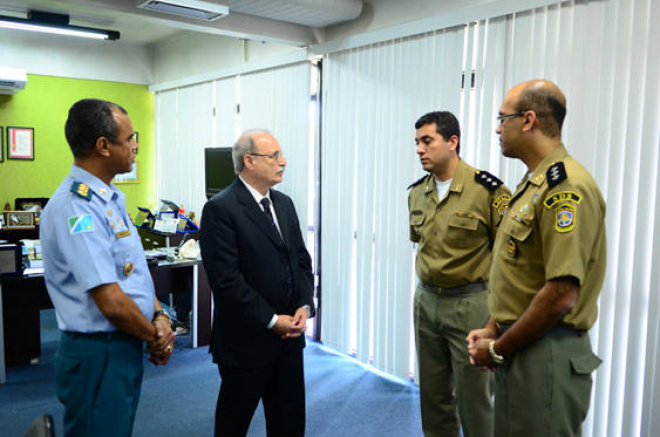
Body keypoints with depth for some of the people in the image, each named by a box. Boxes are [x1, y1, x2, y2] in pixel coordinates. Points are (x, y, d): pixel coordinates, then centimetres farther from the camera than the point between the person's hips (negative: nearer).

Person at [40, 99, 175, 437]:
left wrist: (159, 316, -3)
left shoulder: (109, 198, 8)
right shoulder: (76, 208, -23)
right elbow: (112, 303, -26)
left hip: (125, 347, 9)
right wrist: (155, 339, -10)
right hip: (98, 356, -9)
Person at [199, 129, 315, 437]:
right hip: (246, 340, -6)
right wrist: (271, 320, -16)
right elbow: (226, 279, -20)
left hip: (289, 335, 7)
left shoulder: (284, 204, 9)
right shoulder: (220, 209, -15)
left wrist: (304, 306, -3)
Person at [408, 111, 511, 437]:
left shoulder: (487, 190, -15)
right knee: (432, 396, 18)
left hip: (470, 304, -6)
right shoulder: (417, 192, 5)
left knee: (474, 398, 7)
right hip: (425, 301, 6)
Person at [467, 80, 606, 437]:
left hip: (547, 354, -9)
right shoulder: (534, 184, 12)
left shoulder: (565, 187, -20)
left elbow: (562, 294, -25)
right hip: (518, 350, 9)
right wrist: (492, 330, 9)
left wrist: (498, 350, -15)